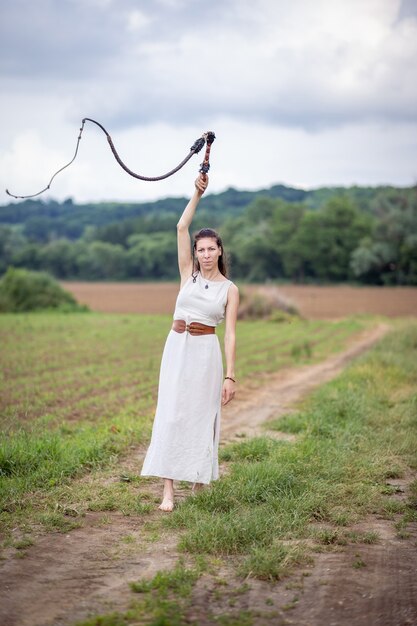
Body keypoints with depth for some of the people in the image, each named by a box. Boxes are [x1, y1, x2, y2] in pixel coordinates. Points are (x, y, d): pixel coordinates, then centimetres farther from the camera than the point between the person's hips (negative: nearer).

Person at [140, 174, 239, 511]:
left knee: (202, 416, 3)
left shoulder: (230, 289, 1)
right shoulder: (188, 274, 6)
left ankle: (200, 482, 16)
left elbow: (231, 334, -3)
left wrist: (230, 376, -9)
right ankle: (168, 491, -3)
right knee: (171, 414, -4)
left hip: (206, 351, -2)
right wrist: (197, 193, -6)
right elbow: (182, 227, -1)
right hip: (177, 347, 2)